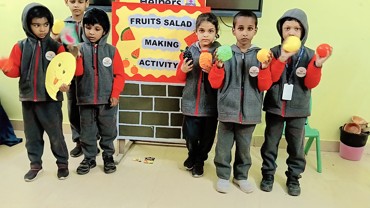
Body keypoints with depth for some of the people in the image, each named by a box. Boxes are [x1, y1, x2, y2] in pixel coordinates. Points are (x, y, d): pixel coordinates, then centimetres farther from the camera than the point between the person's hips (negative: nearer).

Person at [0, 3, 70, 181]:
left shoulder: (56, 47, -2)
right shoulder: (21, 46, 3)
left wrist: (63, 82, -22)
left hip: (51, 98, -3)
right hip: (28, 99, 3)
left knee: (55, 134, 5)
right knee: (32, 135, 14)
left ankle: (62, 163, 22)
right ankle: (35, 165, 30)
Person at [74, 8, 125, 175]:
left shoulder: (111, 50, -1)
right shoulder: (80, 49, 0)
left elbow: (119, 74, -2)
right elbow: (77, 72, -10)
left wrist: (115, 94, -8)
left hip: (107, 100, 0)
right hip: (86, 100, 1)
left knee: (108, 131, 12)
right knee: (87, 132, 13)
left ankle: (108, 156, 30)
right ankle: (89, 158, 29)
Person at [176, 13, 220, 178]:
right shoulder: (190, 50, 1)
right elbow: (180, 77, 8)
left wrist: (213, 70, -22)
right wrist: (183, 69, -12)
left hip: (211, 104, -1)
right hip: (191, 102, 1)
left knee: (207, 136, 11)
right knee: (190, 134, 8)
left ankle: (199, 161, 38)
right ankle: (192, 155, 40)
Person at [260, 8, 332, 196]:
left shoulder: (309, 55, -1)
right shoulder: (275, 52, -3)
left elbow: (311, 83, -5)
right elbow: (270, 78, -13)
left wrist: (317, 65, -21)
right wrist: (282, 59, -24)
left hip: (298, 109, 1)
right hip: (275, 106, 0)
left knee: (296, 146, 10)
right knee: (270, 143, 10)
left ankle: (293, 177, 28)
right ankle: (268, 174, 27)